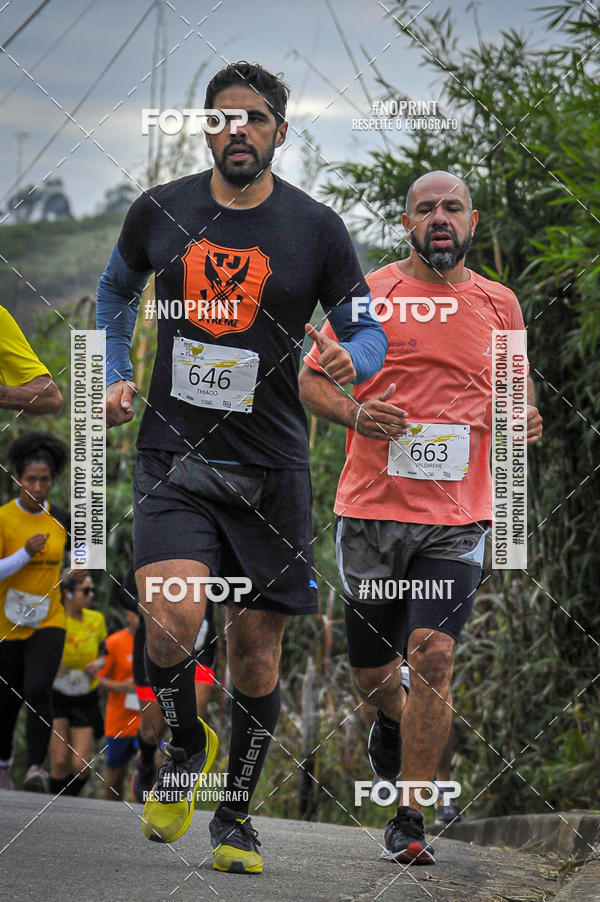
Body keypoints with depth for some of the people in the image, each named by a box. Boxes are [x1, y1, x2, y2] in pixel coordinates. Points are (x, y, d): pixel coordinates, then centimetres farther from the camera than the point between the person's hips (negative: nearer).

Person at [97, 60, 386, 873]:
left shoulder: (316, 228, -1)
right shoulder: (159, 212, 2)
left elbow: (370, 334, 5)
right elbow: (117, 289, 23)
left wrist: (350, 359, -18)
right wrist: (115, 375, 10)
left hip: (270, 469, 1)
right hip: (174, 459, 0)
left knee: (257, 646, 4)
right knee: (173, 621, -21)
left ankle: (236, 814, 23)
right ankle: (185, 746, 9)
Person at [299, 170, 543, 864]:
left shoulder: (499, 304, 8)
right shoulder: (368, 295, 2)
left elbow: (517, 382, 21)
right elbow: (311, 379, 8)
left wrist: (525, 415, -2)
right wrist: (353, 413, -13)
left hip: (458, 515, 0)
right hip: (372, 510, 0)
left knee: (433, 656, -16)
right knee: (371, 670, 8)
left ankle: (409, 821, -8)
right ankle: (391, 719, 46)